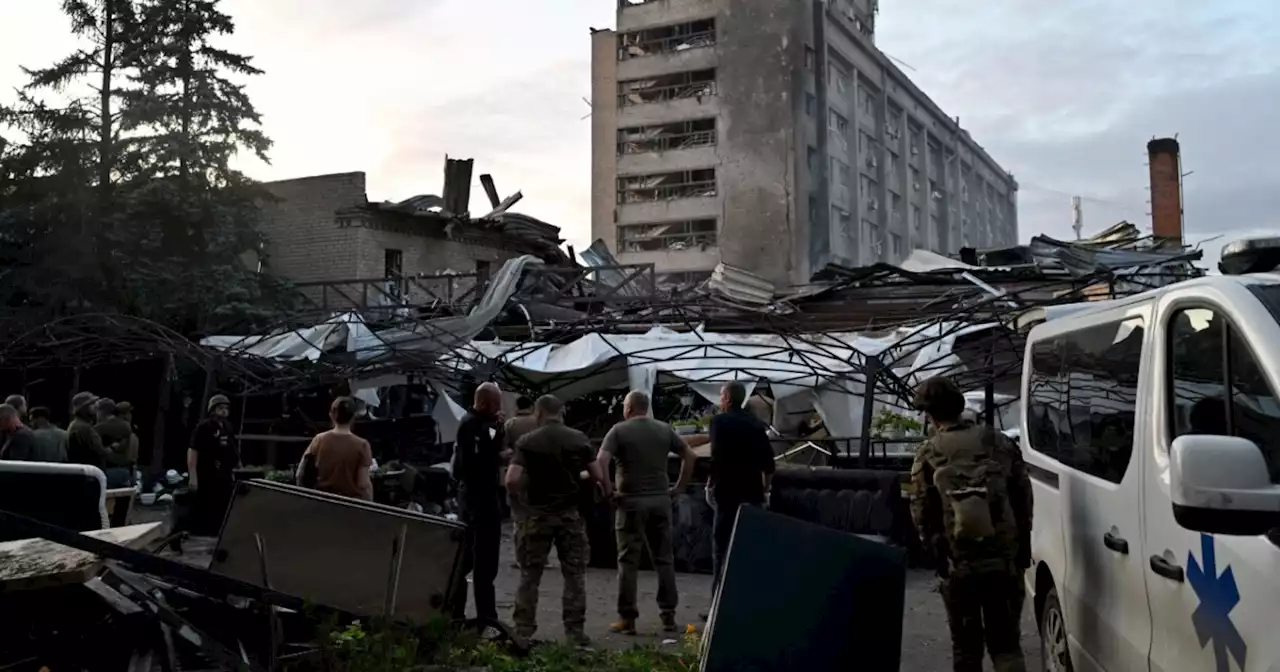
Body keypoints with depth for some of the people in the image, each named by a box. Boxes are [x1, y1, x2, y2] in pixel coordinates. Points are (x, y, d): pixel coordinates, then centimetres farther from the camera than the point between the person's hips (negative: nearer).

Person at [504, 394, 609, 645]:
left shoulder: (527, 442, -5)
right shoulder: (579, 439, -1)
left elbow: (512, 479, -14)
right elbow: (598, 476, -3)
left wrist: (514, 495, 7)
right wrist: (608, 492, 17)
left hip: (538, 514, 0)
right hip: (570, 513, 1)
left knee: (530, 575, 10)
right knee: (574, 575, 7)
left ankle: (523, 629, 13)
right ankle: (575, 630, 6)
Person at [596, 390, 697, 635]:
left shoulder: (619, 430, -4)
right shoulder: (664, 429, 8)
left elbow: (601, 460, -17)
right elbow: (690, 455, 7)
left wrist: (608, 491, -9)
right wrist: (679, 487, 10)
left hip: (631, 501, -3)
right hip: (660, 499, 3)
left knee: (628, 561, 3)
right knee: (664, 559, 11)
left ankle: (627, 619, 3)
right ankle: (668, 616, 13)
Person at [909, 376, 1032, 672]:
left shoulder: (928, 454, -3)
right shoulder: (998, 442, 4)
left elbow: (921, 514, -4)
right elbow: (1024, 498, 5)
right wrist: (1022, 550, 13)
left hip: (957, 564, -2)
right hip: (1005, 560, 2)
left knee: (966, 645, 13)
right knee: (1006, 642, 11)